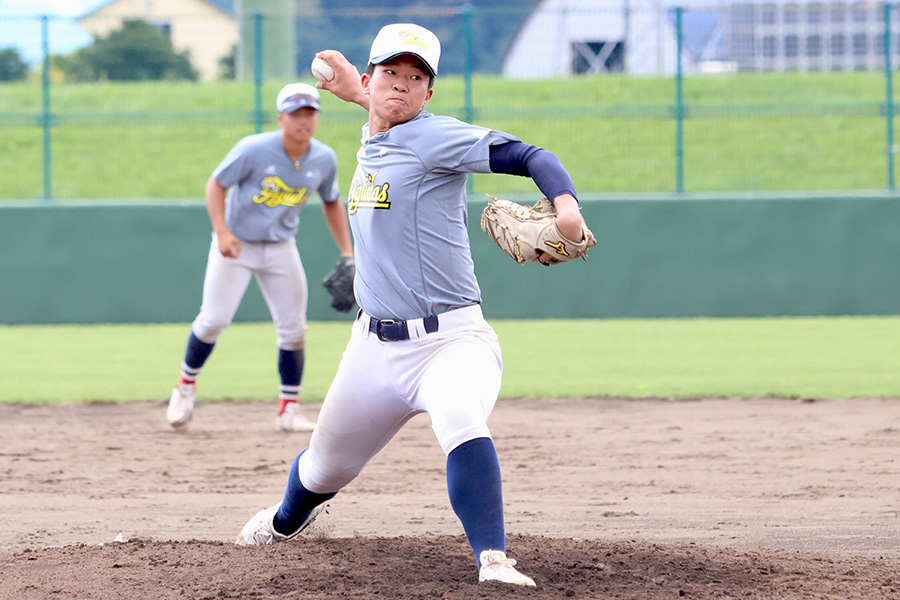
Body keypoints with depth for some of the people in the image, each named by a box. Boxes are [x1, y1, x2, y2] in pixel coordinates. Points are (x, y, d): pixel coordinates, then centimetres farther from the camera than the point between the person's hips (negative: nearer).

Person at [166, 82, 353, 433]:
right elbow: (216, 184, -14)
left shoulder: (324, 160, -7)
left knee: (294, 329, 0)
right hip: (236, 244, -4)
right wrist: (221, 232, -28)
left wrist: (347, 252, 3)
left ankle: (288, 410, 11)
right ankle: (186, 385, 14)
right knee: (214, 319, -10)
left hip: (281, 248, 4)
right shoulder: (254, 150, -22)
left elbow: (331, 202, 10)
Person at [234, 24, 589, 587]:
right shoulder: (374, 142, 11)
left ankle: (494, 560, -46)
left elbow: (529, 156, -21)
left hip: (451, 341, -7)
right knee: (326, 467, 21)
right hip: (376, 347, 7)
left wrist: (566, 204, -37)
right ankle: (287, 520, 55)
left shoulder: (434, 136, -11)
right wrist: (359, 95, 32)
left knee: (460, 420, -39)